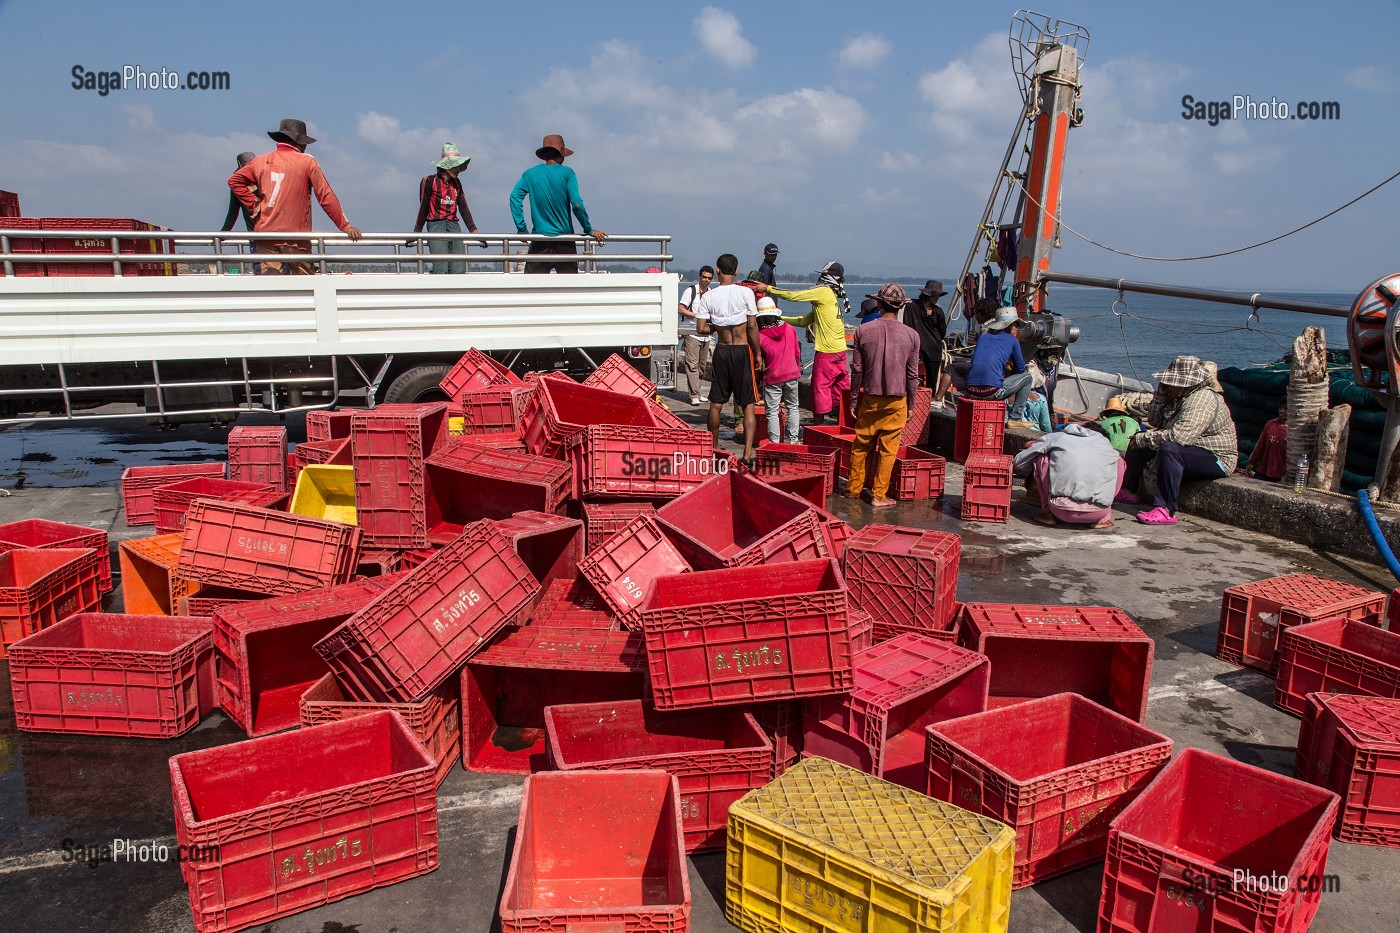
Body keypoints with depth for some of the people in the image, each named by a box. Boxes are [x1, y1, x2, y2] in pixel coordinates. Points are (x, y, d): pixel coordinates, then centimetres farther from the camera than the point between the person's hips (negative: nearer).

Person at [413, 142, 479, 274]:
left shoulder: (456, 183, 14)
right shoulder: (430, 181, 0)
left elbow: (464, 208, 15)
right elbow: (423, 207, 2)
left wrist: (473, 230, 11)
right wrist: (417, 232, 3)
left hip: (454, 225, 5)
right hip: (436, 225, -5)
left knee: (459, 269, -6)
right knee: (441, 270, -14)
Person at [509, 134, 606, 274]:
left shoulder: (530, 174, 5)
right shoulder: (566, 173, -2)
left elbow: (515, 197, -5)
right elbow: (577, 204, -10)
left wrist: (521, 229, -2)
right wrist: (589, 230, -1)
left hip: (540, 242, 2)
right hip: (564, 241, -1)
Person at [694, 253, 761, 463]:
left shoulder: (708, 296, -3)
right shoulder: (746, 293, -7)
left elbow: (701, 328, -5)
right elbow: (752, 327, -7)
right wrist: (758, 353, 2)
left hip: (722, 351, 2)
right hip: (742, 351, -2)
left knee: (716, 403, 13)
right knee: (748, 404, 2)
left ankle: (714, 449, 24)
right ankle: (748, 453, -6)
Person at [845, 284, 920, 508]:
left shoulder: (863, 330, -4)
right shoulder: (911, 335, -2)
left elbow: (856, 369, -1)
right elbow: (912, 375, 1)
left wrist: (853, 400, 6)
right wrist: (910, 405, 10)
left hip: (870, 399, 1)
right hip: (897, 400, -1)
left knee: (861, 446, 13)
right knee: (888, 449, 5)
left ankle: (853, 488, 23)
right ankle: (879, 496, 9)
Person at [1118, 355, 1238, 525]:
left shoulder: (1202, 398, -25)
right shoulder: (1178, 396, 5)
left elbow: (1178, 436, -35)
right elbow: (1154, 422, 10)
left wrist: (1142, 440, -24)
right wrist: (1160, 396, -5)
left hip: (1216, 459, -10)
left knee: (1170, 448, -37)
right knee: (1139, 440, 8)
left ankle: (1166, 510, -37)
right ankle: (1129, 491, 15)